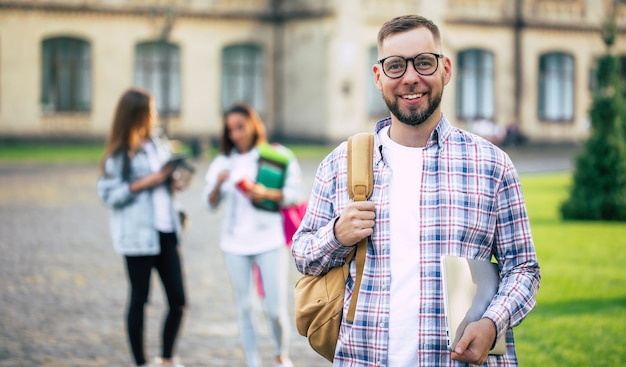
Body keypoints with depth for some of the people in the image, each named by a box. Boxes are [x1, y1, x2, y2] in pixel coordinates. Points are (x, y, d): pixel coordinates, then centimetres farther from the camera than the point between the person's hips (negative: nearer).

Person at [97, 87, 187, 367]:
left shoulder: (159, 146, 11)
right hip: (138, 236, -5)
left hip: (166, 231, 6)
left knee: (178, 301, 4)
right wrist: (144, 183, -16)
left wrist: (172, 181, 0)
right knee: (139, 300, 5)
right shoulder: (119, 154, -7)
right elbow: (108, 194, -11)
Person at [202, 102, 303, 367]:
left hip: (270, 239, -3)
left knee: (276, 308, -2)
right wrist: (217, 185, -16)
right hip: (235, 243, 3)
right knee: (244, 308, 5)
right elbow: (210, 203, 4)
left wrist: (266, 193, -18)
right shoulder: (223, 162, 8)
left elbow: (296, 194, -3)